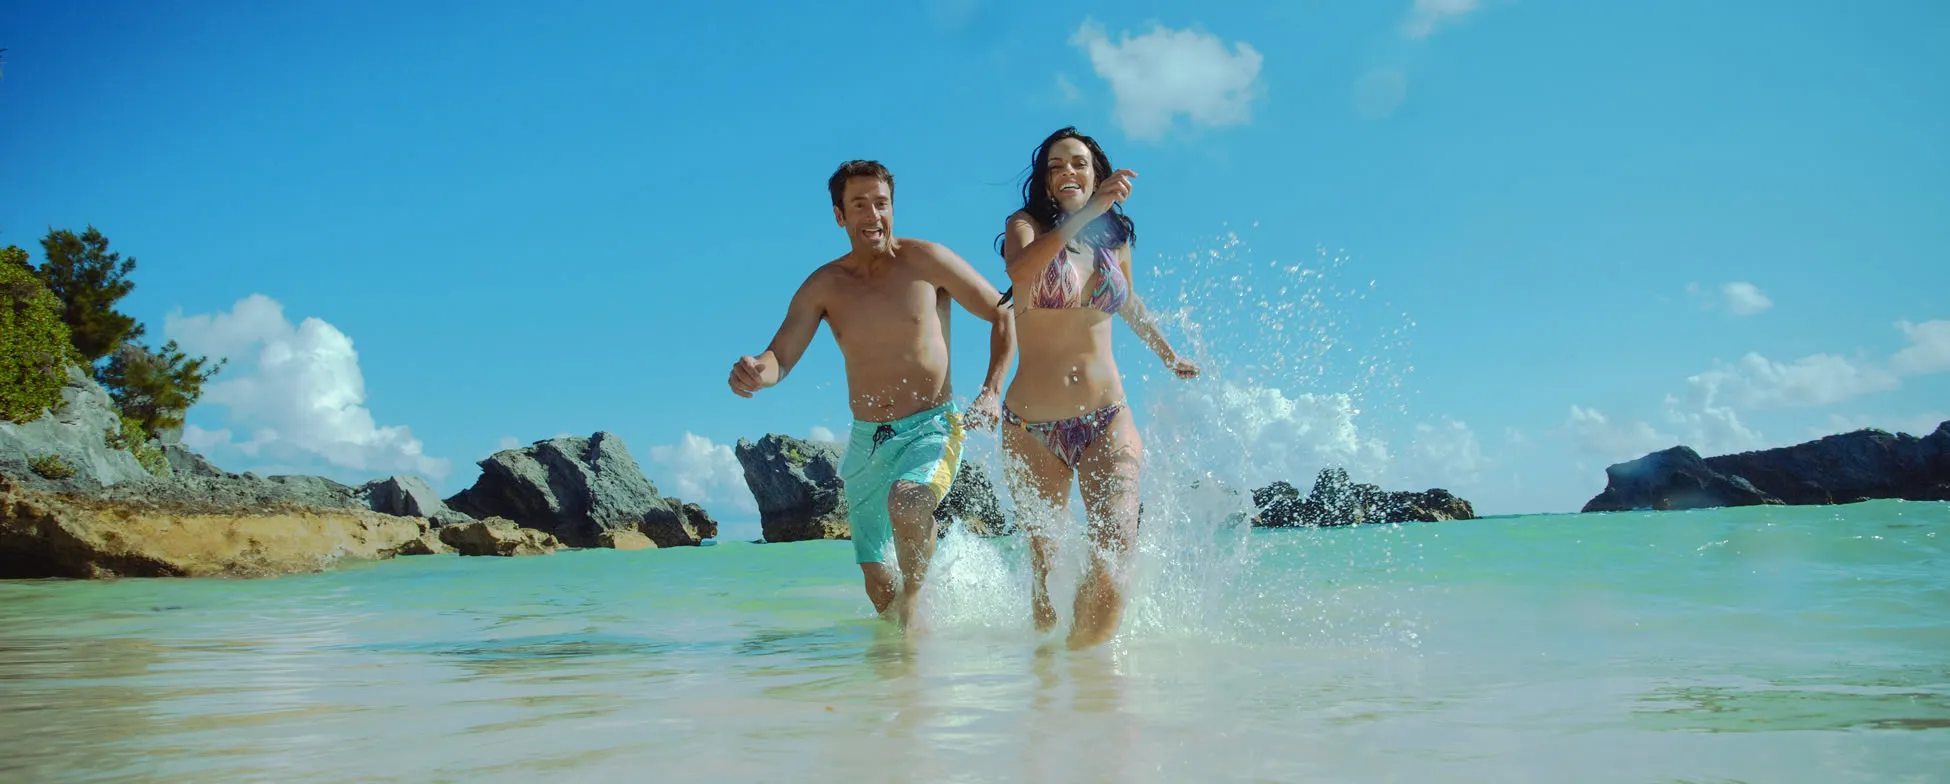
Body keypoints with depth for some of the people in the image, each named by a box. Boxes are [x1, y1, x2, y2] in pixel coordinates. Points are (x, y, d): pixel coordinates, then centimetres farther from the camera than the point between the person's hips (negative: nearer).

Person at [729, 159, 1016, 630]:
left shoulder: (924, 261, -6)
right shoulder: (823, 286, 1)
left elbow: (1004, 315, 1)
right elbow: (780, 358, -5)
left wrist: (991, 391, -10)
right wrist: (757, 374, -30)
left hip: (933, 427, -3)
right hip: (867, 440, 4)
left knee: (907, 503, -36)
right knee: (876, 582, 8)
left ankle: (914, 593, -7)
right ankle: (902, 638, 39)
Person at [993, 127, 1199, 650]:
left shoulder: (1116, 240, 9)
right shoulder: (1026, 225, -2)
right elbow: (1020, 272, -27)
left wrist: (1168, 355, 44)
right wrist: (1086, 213, -37)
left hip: (1107, 420, 2)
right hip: (1033, 428, -2)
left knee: (1113, 561, -18)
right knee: (1044, 558, 7)